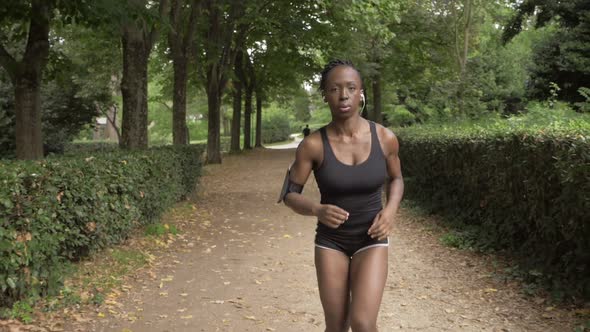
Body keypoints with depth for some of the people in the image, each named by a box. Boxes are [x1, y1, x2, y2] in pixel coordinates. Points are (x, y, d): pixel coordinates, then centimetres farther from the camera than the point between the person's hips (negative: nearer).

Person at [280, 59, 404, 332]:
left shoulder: (385, 138, -12)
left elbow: (395, 179, 7)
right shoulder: (313, 145, -15)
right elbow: (290, 195, -7)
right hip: (330, 241, 0)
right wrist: (317, 210, -28)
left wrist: (390, 210, -13)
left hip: (371, 240, 0)